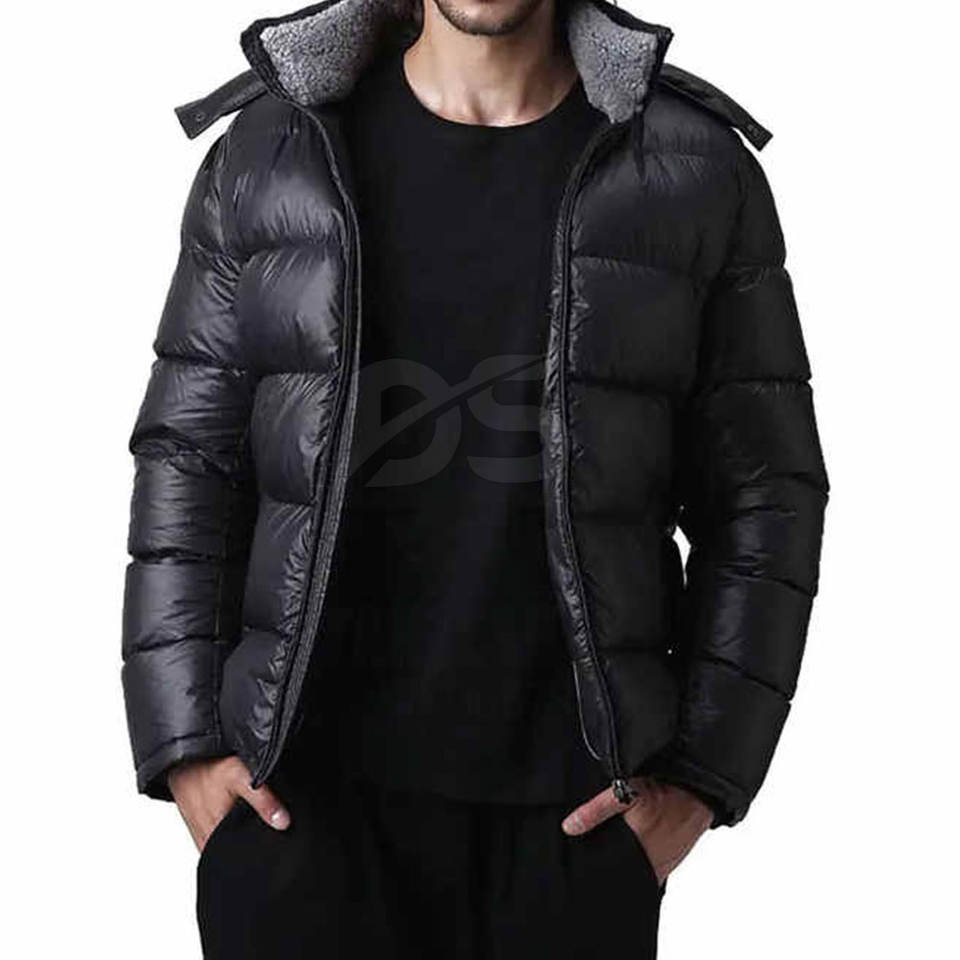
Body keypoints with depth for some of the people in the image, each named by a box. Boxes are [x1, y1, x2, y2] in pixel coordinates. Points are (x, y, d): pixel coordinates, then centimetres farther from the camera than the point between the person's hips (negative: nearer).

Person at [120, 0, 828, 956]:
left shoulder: (697, 169, -1)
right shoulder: (269, 150, 1)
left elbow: (763, 492, 1)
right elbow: (187, 456, 3)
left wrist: (705, 771, -4)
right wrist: (186, 744, -2)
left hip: (577, 801, 0)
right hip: (300, 784, 1)